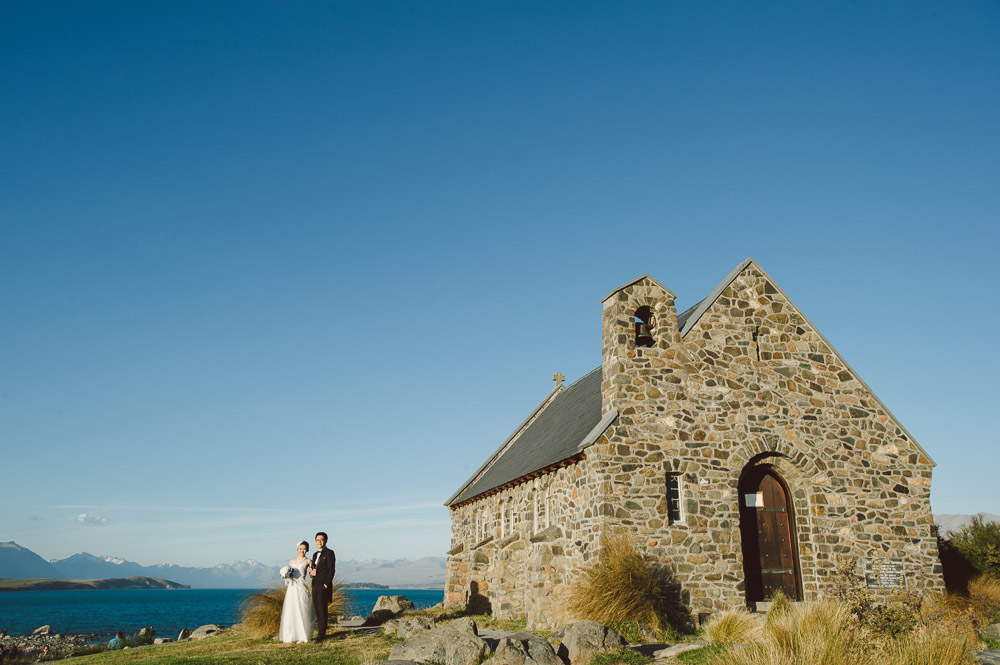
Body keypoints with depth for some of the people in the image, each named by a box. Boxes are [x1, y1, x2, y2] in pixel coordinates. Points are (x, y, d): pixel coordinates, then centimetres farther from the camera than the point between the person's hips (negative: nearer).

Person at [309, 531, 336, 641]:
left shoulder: (329, 553, -4)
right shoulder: (315, 555, 19)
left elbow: (332, 569, -10)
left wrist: (326, 584, -16)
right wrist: (311, 572, -2)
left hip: (324, 585, -7)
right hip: (315, 585, 7)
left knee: (322, 610, -6)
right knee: (317, 609, 7)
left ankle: (321, 634, -3)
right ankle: (321, 633, 13)